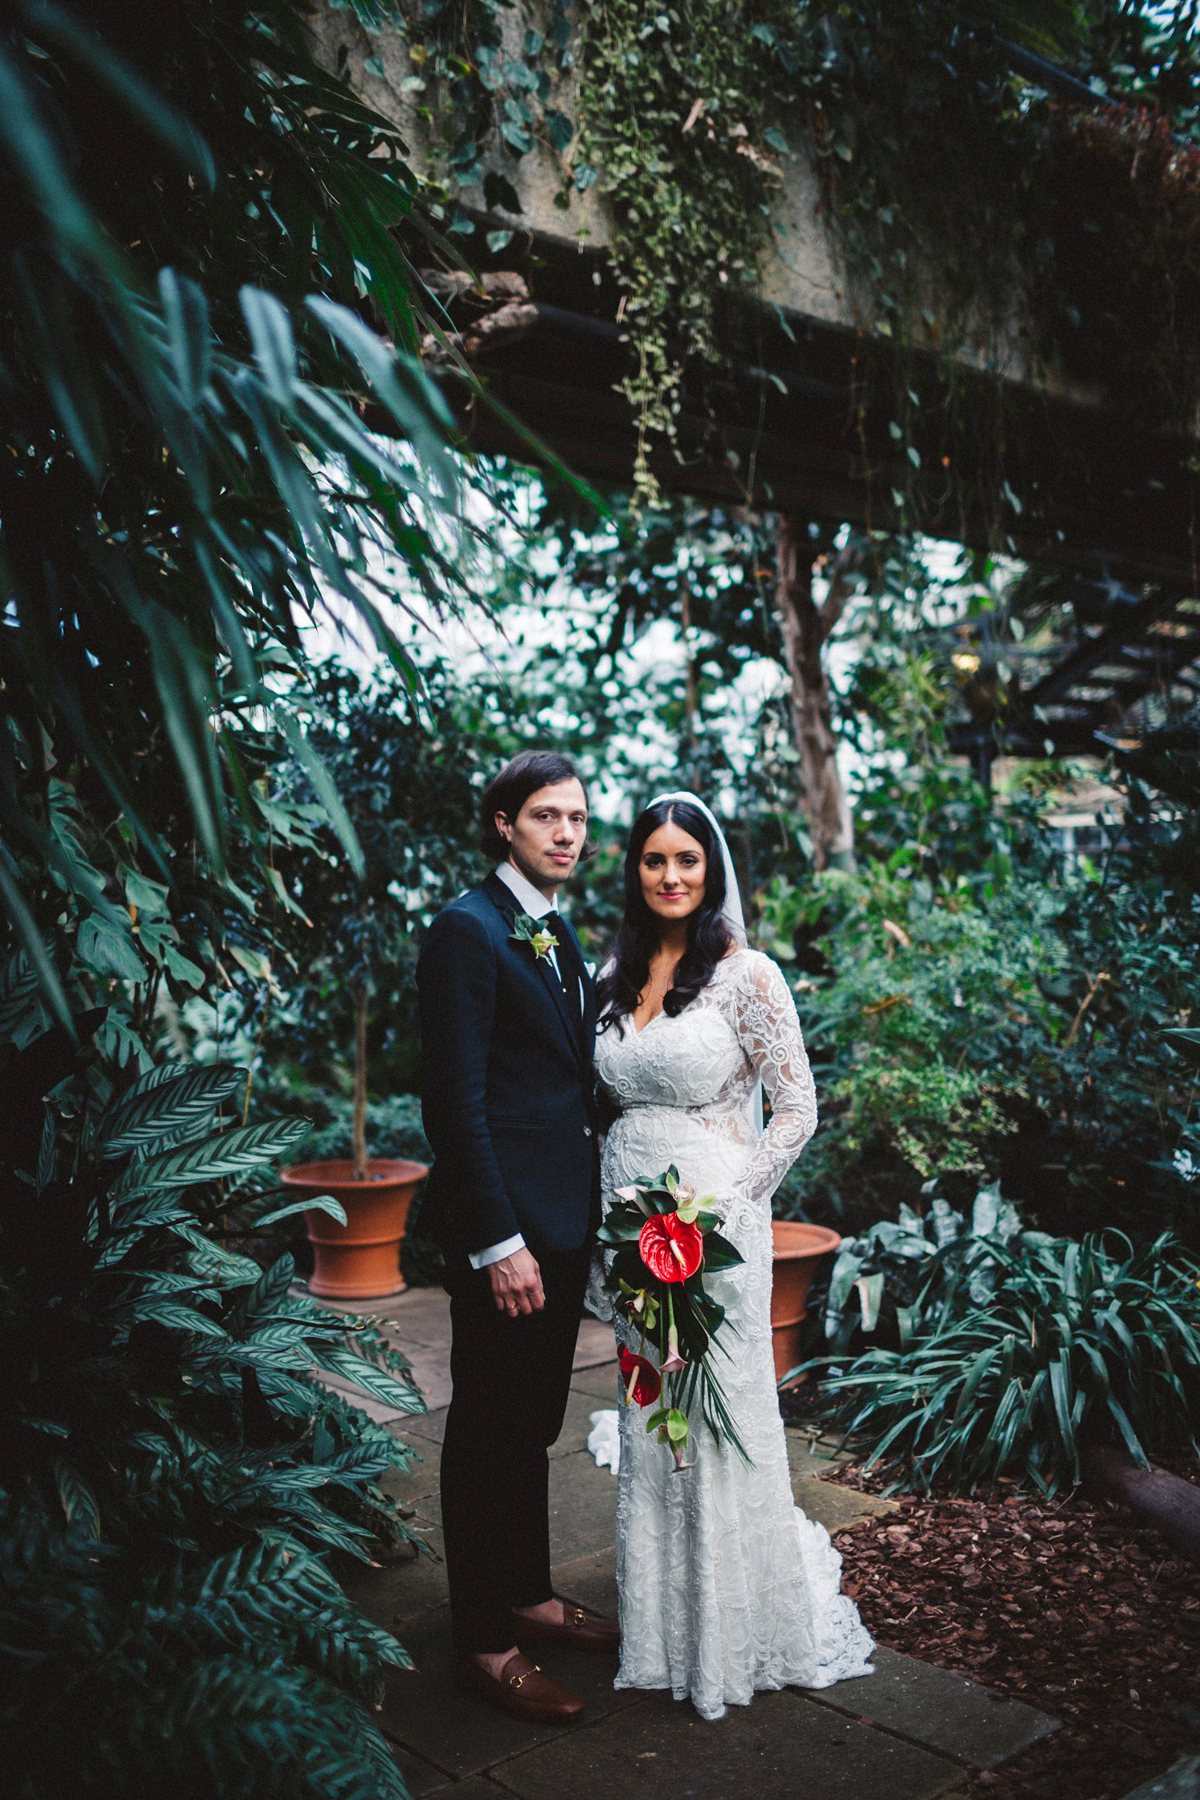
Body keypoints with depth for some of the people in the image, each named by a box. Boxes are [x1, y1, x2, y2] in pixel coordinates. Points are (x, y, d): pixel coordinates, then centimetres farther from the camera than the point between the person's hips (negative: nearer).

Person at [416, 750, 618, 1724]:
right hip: (504, 1222, -8)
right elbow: (456, 1102, -19)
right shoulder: (467, 931, -14)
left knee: (534, 1421, 19)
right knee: (490, 1426, 5)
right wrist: (498, 1242, -20)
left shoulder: (560, 931, 13)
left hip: (563, 1216, 9)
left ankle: (528, 1594, 35)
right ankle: (486, 1643, 19)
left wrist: (587, 1214, 13)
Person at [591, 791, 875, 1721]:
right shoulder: (616, 975, 8)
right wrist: (610, 1210, 5)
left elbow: (798, 1110, -9)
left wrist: (727, 1204, -15)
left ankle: (741, 1626, 25)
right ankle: (664, 1617, 34)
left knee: (721, 1414, 4)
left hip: (716, 1222, -6)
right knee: (647, 1417, 15)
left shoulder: (747, 974, -10)